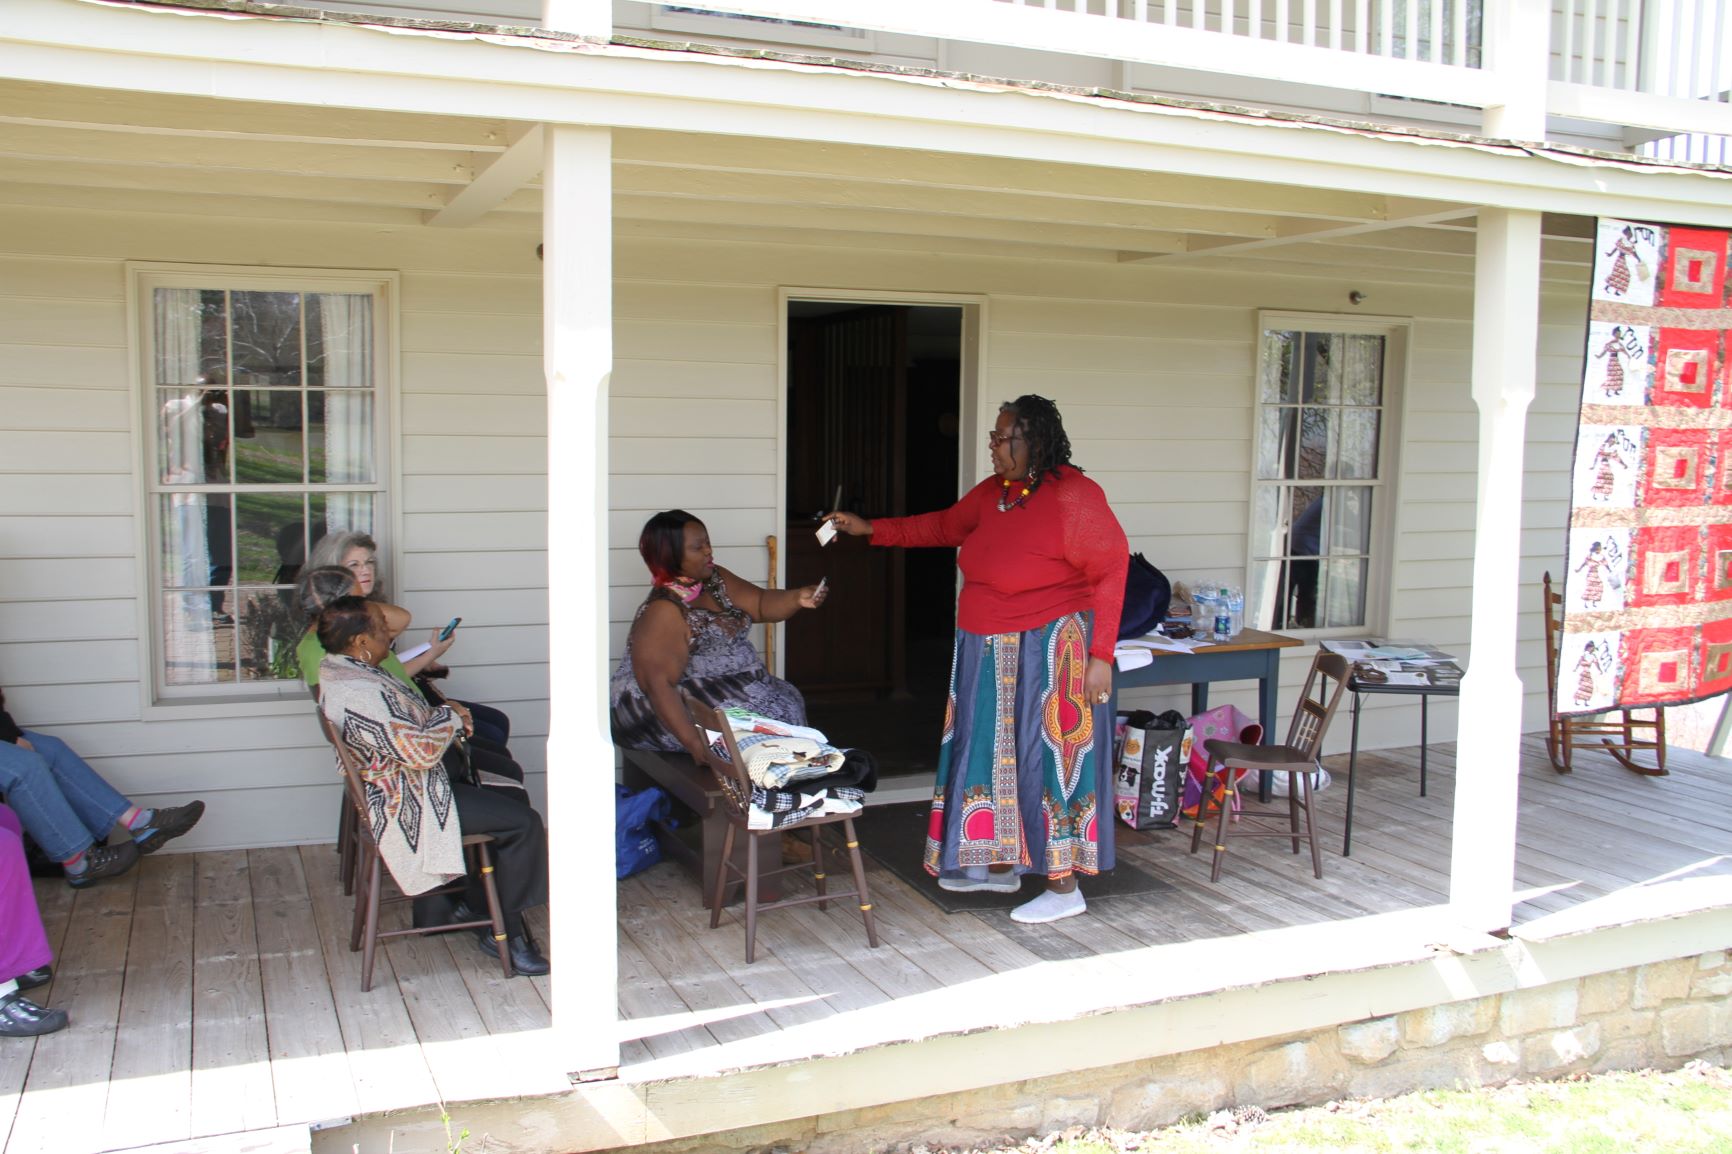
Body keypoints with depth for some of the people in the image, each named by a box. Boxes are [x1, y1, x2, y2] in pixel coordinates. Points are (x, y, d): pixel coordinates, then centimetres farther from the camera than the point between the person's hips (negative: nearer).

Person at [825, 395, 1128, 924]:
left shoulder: (1072, 496, -20)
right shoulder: (993, 492, 5)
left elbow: (1110, 571, -18)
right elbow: (943, 526, 20)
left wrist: (1100, 656, -20)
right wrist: (870, 529, 17)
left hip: (1048, 652, -9)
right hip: (989, 654, 9)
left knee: (1049, 758, -2)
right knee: (994, 752, 15)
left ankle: (1065, 887, 9)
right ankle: (1000, 864, 31)